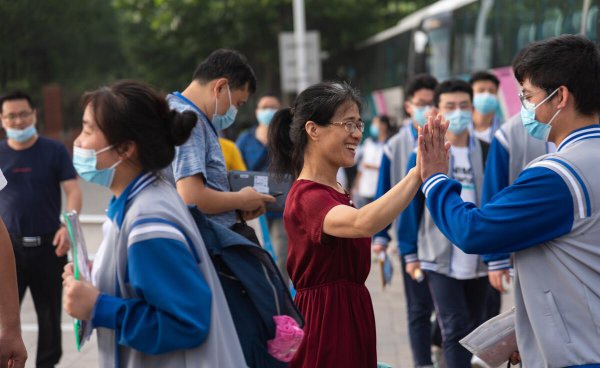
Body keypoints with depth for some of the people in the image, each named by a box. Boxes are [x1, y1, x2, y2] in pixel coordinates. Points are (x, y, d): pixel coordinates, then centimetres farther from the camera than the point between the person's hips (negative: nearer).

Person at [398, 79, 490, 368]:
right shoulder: (423, 155, -4)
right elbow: (411, 206, -1)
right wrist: (410, 253, -2)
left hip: (479, 258, 3)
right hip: (440, 259, -3)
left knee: (473, 329, 12)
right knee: (455, 329, -8)